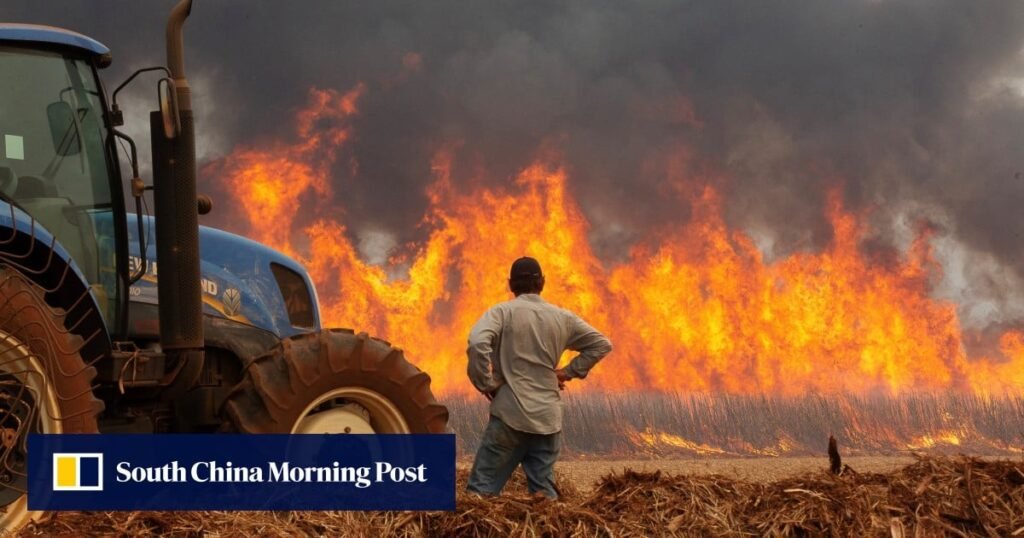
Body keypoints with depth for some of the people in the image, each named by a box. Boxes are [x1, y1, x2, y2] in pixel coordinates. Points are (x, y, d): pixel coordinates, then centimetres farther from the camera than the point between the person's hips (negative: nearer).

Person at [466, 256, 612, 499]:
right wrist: (569, 372, 15)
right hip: (548, 418, 4)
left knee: (481, 490, -3)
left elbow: (477, 343, -20)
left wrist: (485, 383, -8)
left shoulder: (502, 312, -3)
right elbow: (602, 344, 17)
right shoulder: (562, 318, 10)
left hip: (511, 414, -4)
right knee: (543, 492, 11)